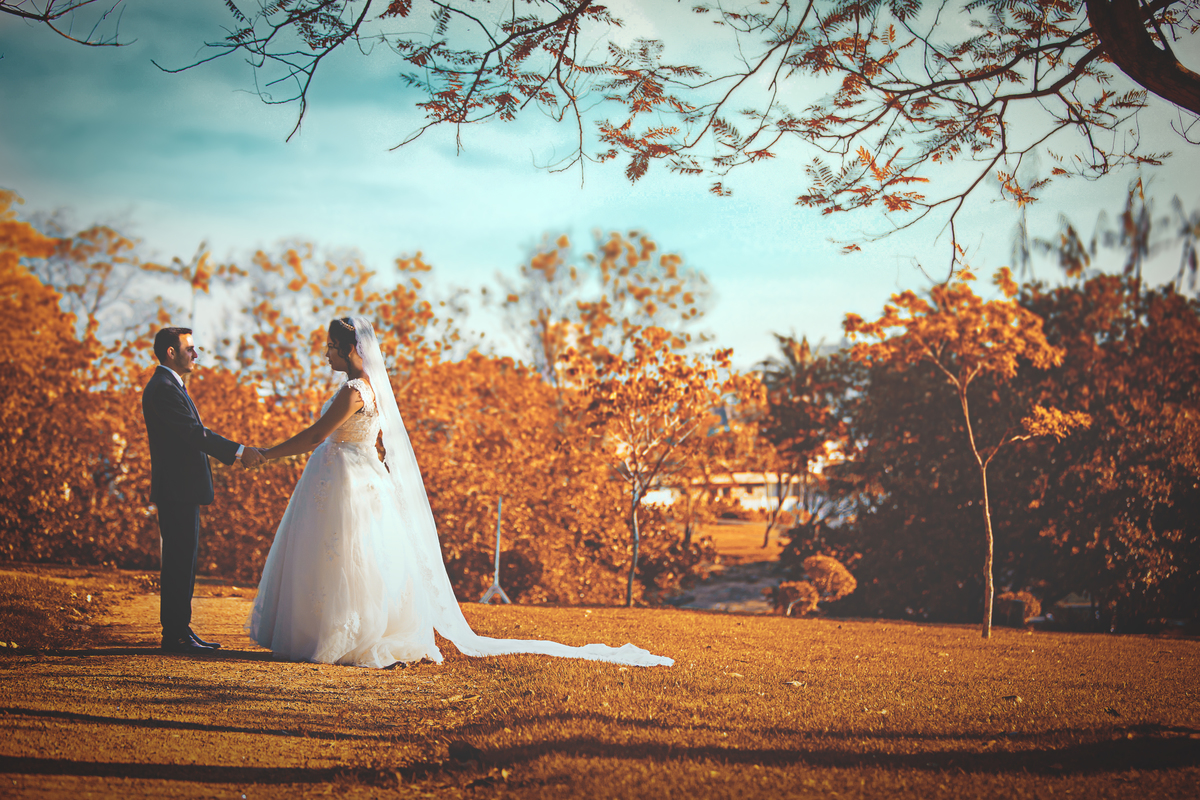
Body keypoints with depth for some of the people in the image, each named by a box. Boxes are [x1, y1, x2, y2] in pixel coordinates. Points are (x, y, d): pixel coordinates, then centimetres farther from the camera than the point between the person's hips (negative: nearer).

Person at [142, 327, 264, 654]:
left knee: (182, 562, 13)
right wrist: (239, 451, -22)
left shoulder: (171, 386, 20)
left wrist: (235, 454, 14)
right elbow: (194, 433, -23)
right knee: (178, 563, -7)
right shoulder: (163, 389, -15)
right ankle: (175, 636, -4)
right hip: (177, 491, -11)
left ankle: (180, 632, 18)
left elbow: (195, 435, 20)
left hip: (184, 491, 11)